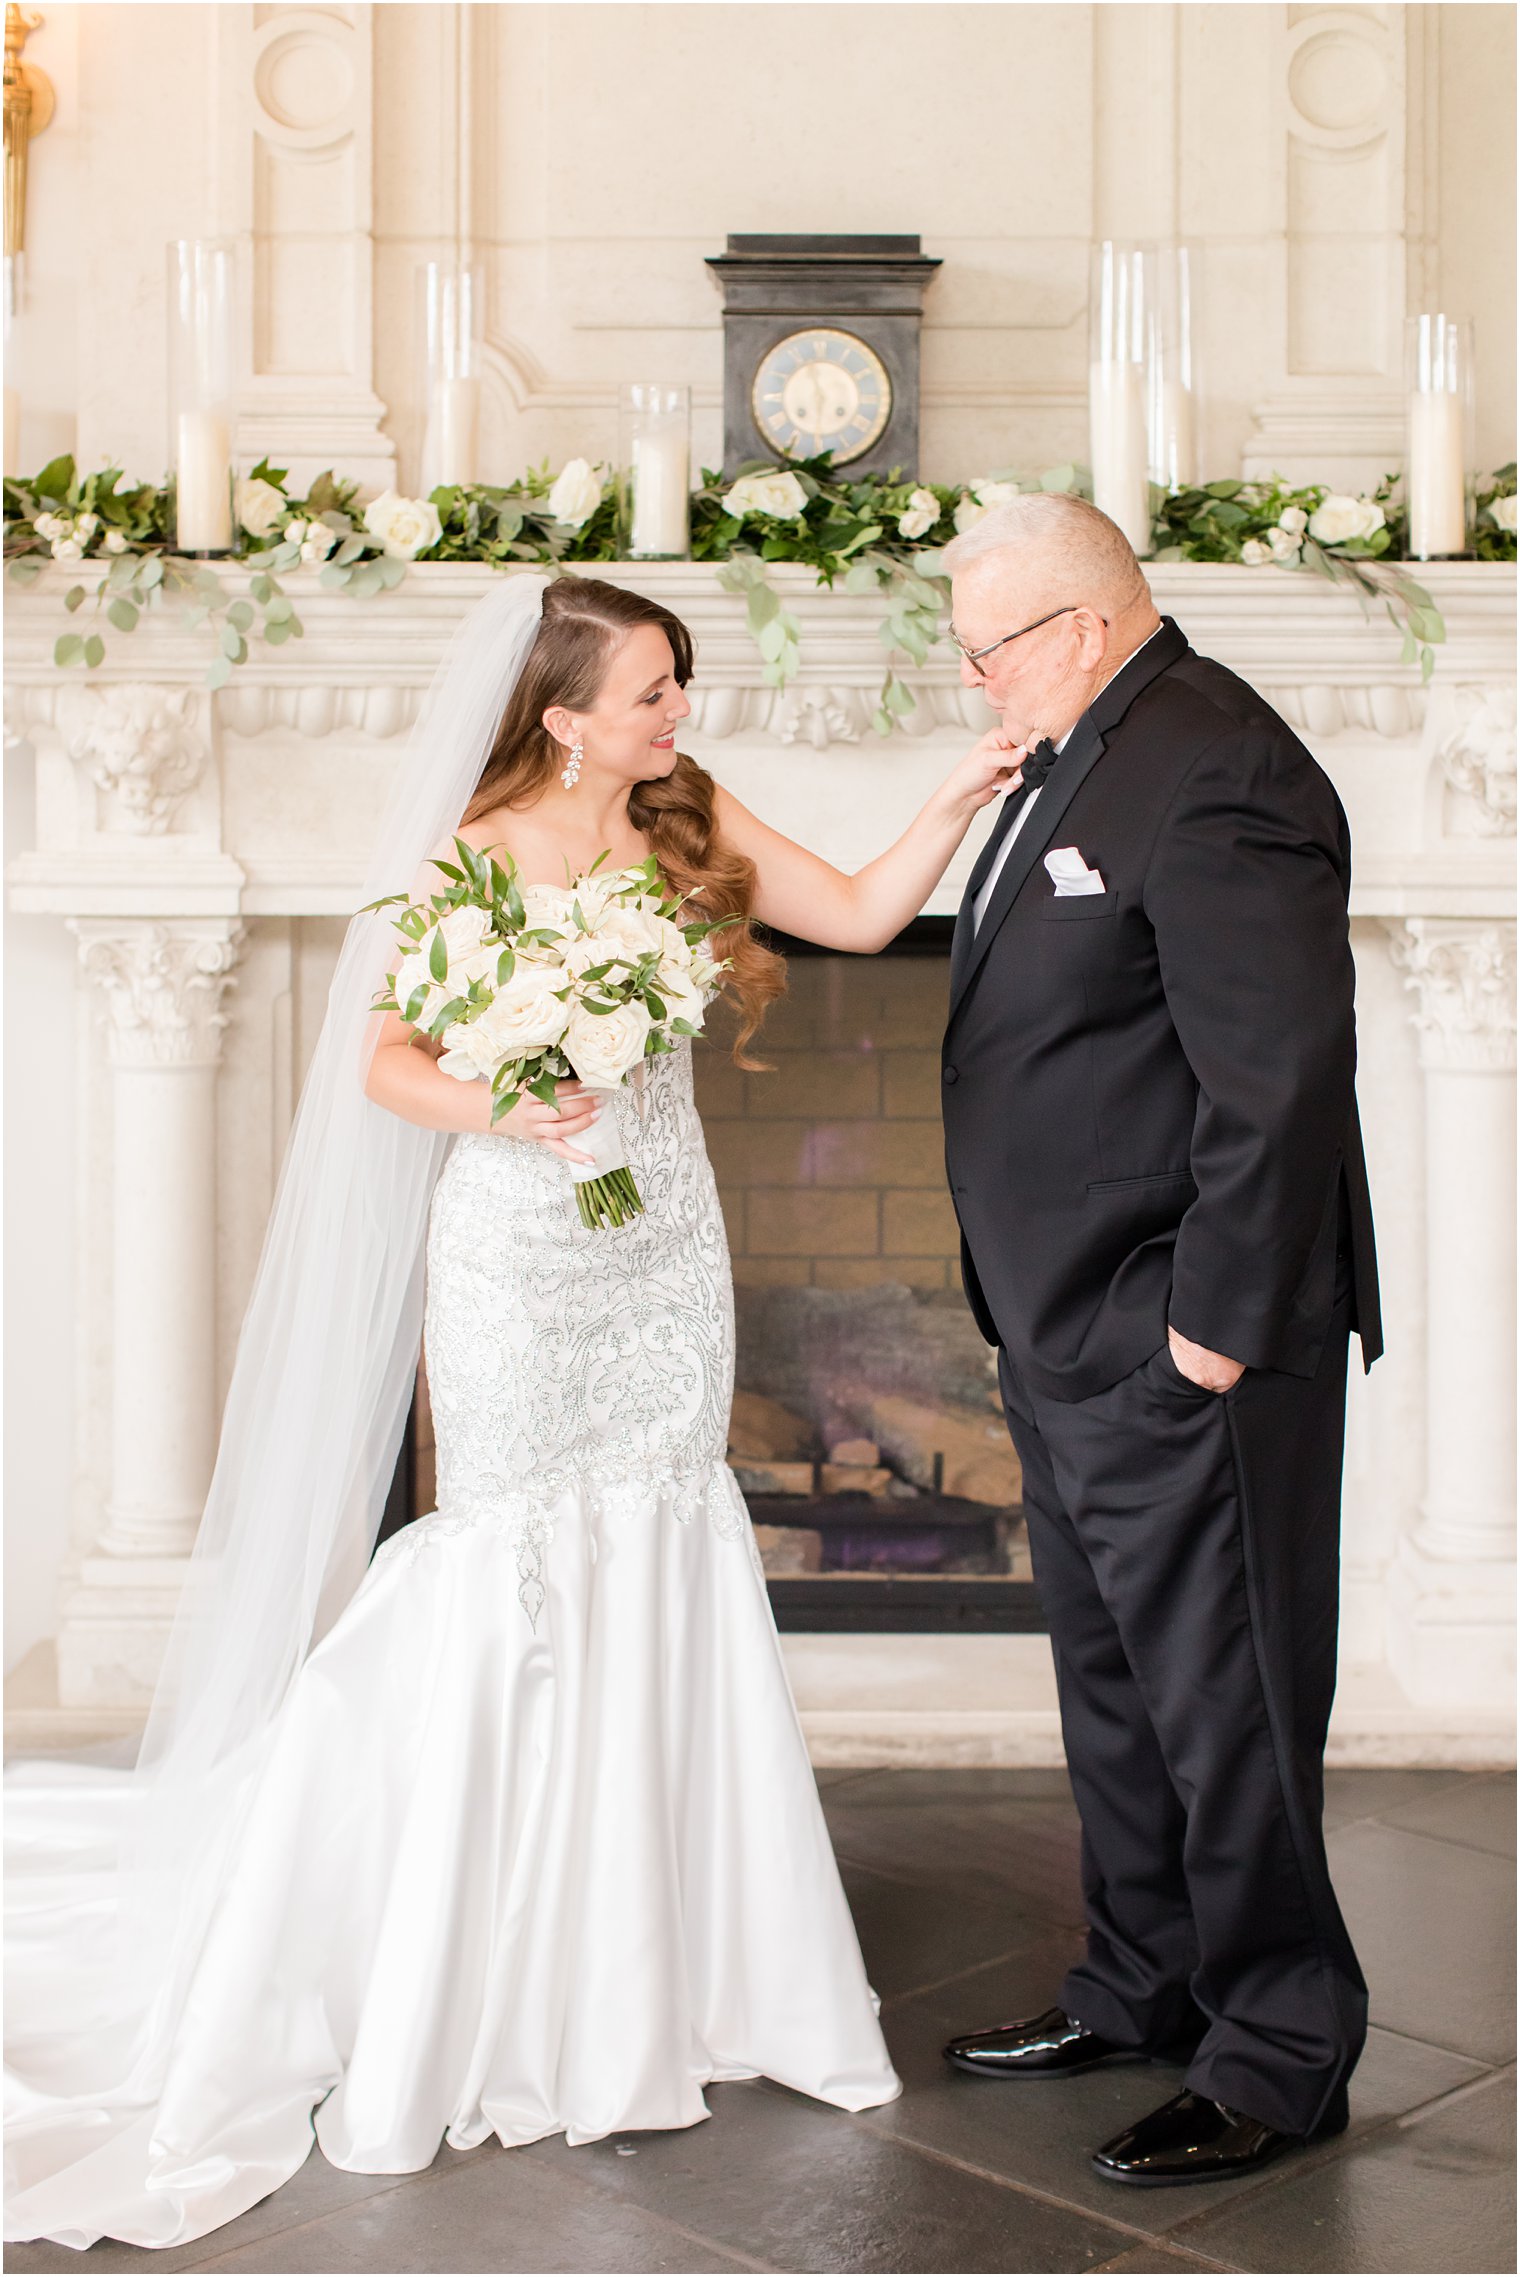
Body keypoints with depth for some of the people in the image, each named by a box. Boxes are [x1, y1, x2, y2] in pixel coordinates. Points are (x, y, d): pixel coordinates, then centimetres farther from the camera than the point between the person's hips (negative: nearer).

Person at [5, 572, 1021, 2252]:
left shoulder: (693, 827, 5)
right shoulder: (477, 855, -9)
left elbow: (863, 916, 5)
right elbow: (383, 1059, -8)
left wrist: (956, 803, -6)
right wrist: (493, 1107, -25)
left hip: (664, 1258, 5)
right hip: (518, 1259, -5)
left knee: (654, 1587, 7)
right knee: (517, 1591, -1)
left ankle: (643, 1988, 20)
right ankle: (500, 2001, 13)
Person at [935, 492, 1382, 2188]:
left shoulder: (1213, 779, -19)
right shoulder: (1080, 763, 14)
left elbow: (1283, 1075, -24)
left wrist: (1217, 1327, -20)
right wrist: (1039, 1317, 17)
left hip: (1180, 1356, -10)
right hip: (1071, 1345, 10)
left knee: (1220, 1699, 1)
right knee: (1111, 1683, 19)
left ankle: (1281, 2051, 18)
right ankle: (1142, 1990, 35)